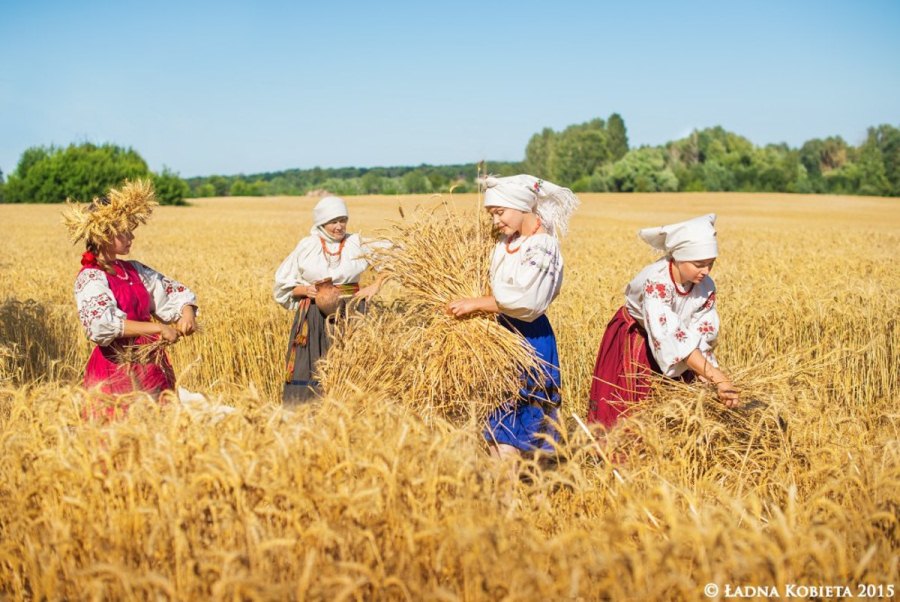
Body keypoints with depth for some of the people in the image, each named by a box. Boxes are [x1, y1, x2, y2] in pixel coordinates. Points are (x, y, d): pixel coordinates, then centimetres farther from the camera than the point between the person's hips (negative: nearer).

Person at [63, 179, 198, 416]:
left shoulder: (134, 270, 8)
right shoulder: (90, 278, -12)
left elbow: (175, 292, 14)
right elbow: (101, 324, -26)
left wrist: (187, 313, -9)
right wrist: (158, 328, -25)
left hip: (152, 367, 7)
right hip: (117, 369, -7)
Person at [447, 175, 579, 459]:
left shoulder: (543, 246, -17)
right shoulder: (507, 242, 8)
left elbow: (526, 301, -25)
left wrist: (476, 304, -20)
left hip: (526, 339, -9)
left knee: (509, 429, -5)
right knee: (493, 424, 13)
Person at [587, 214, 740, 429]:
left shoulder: (706, 287, -17)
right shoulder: (656, 282, -36)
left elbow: (701, 337, -17)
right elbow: (669, 338, -46)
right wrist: (719, 379, -52)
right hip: (632, 342, -5)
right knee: (627, 410, -1)